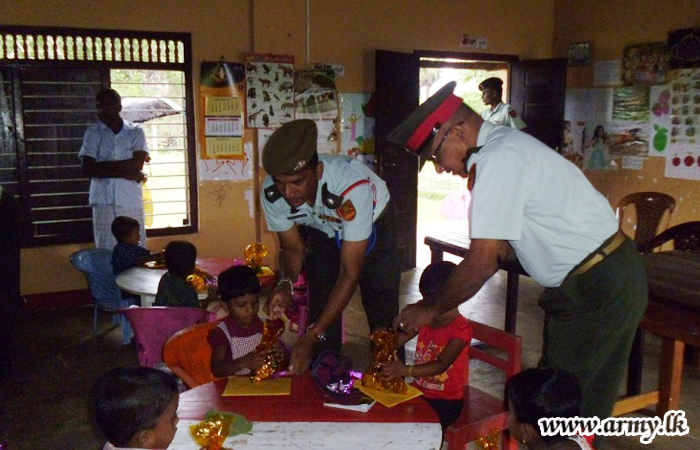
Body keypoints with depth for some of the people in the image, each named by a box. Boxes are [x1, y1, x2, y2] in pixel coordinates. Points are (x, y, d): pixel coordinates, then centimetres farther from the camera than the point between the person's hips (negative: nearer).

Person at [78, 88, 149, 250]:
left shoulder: (136, 132, 7)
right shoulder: (93, 133, 8)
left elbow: (138, 164, -6)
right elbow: (86, 169, -3)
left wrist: (102, 165, -7)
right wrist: (125, 173, -9)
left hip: (132, 201, 0)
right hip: (103, 202, 0)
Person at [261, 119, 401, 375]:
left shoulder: (352, 187, -44)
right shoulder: (272, 193, -29)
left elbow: (349, 274, -39)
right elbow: (291, 247, -10)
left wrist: (310, 338, -42)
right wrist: (286, 283, -34)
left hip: (373, 228, -3)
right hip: (322, 232, 3)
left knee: (383, 313, -5)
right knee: (320, 308, -6)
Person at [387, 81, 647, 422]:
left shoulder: (498, 160, -23)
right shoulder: (502, 144, 8)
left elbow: (483, 262, -24)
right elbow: (506, 243, 12)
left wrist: (431, 308, -10)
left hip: (599, 289, -10)